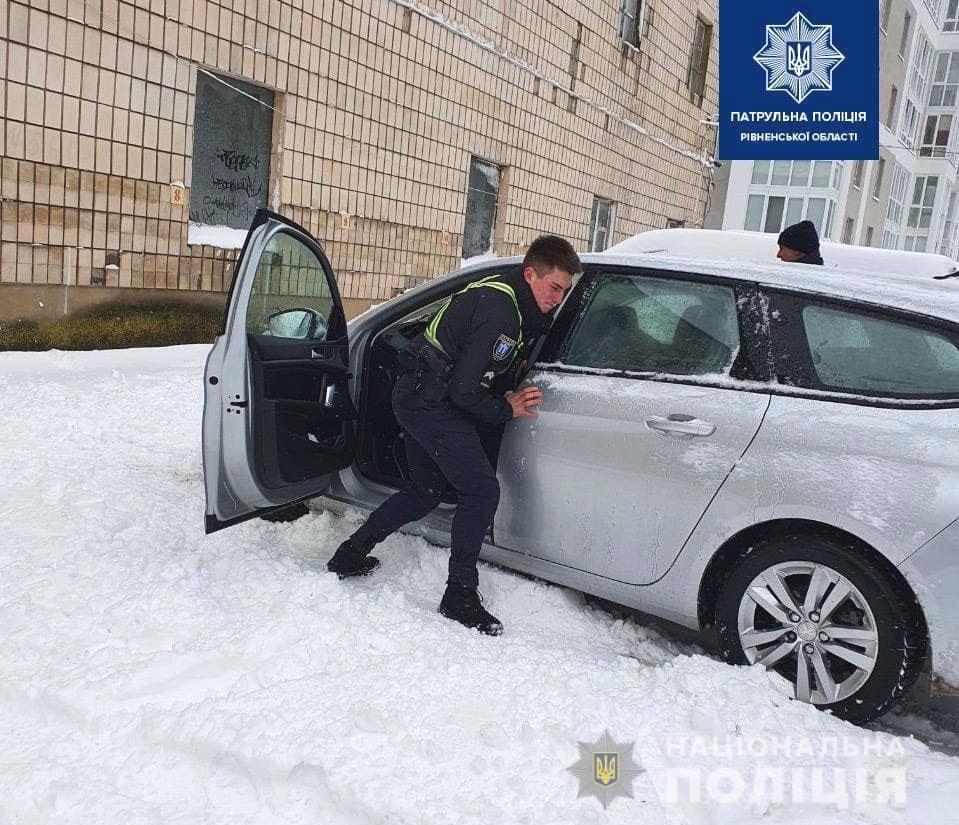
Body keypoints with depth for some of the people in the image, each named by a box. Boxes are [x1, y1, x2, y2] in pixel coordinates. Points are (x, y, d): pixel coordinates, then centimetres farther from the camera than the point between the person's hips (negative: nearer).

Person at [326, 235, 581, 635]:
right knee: (481, 490, -10)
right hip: (431, 402, -11)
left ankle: (350, 556, 31)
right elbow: (465, 390, -22)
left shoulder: (500, 293, 10)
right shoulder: (500, 314, -22)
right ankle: (460, 596, -2)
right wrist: (506, 410, -7)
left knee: (424, 491, 20)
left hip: (415, 396, 11)